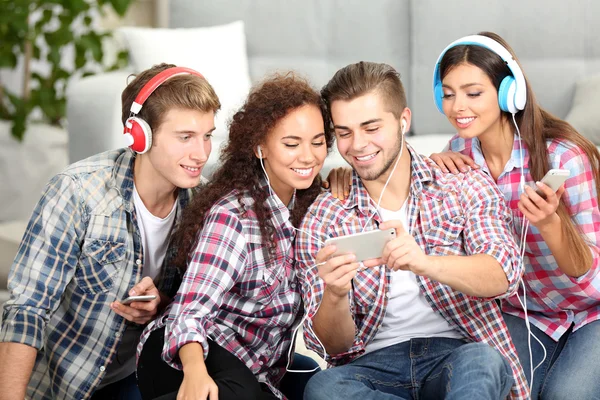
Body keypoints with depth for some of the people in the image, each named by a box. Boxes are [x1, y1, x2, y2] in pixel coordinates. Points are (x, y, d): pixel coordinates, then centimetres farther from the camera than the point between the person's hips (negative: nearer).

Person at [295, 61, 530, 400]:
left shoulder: (467, 189, 4)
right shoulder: (324, 219, 6)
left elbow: (502, 276, -13)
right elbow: (334, 344, 2)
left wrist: (424, 262, -32)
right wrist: (335, 296, -22)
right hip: (376, 364, 3)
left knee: (480, 362, -38)